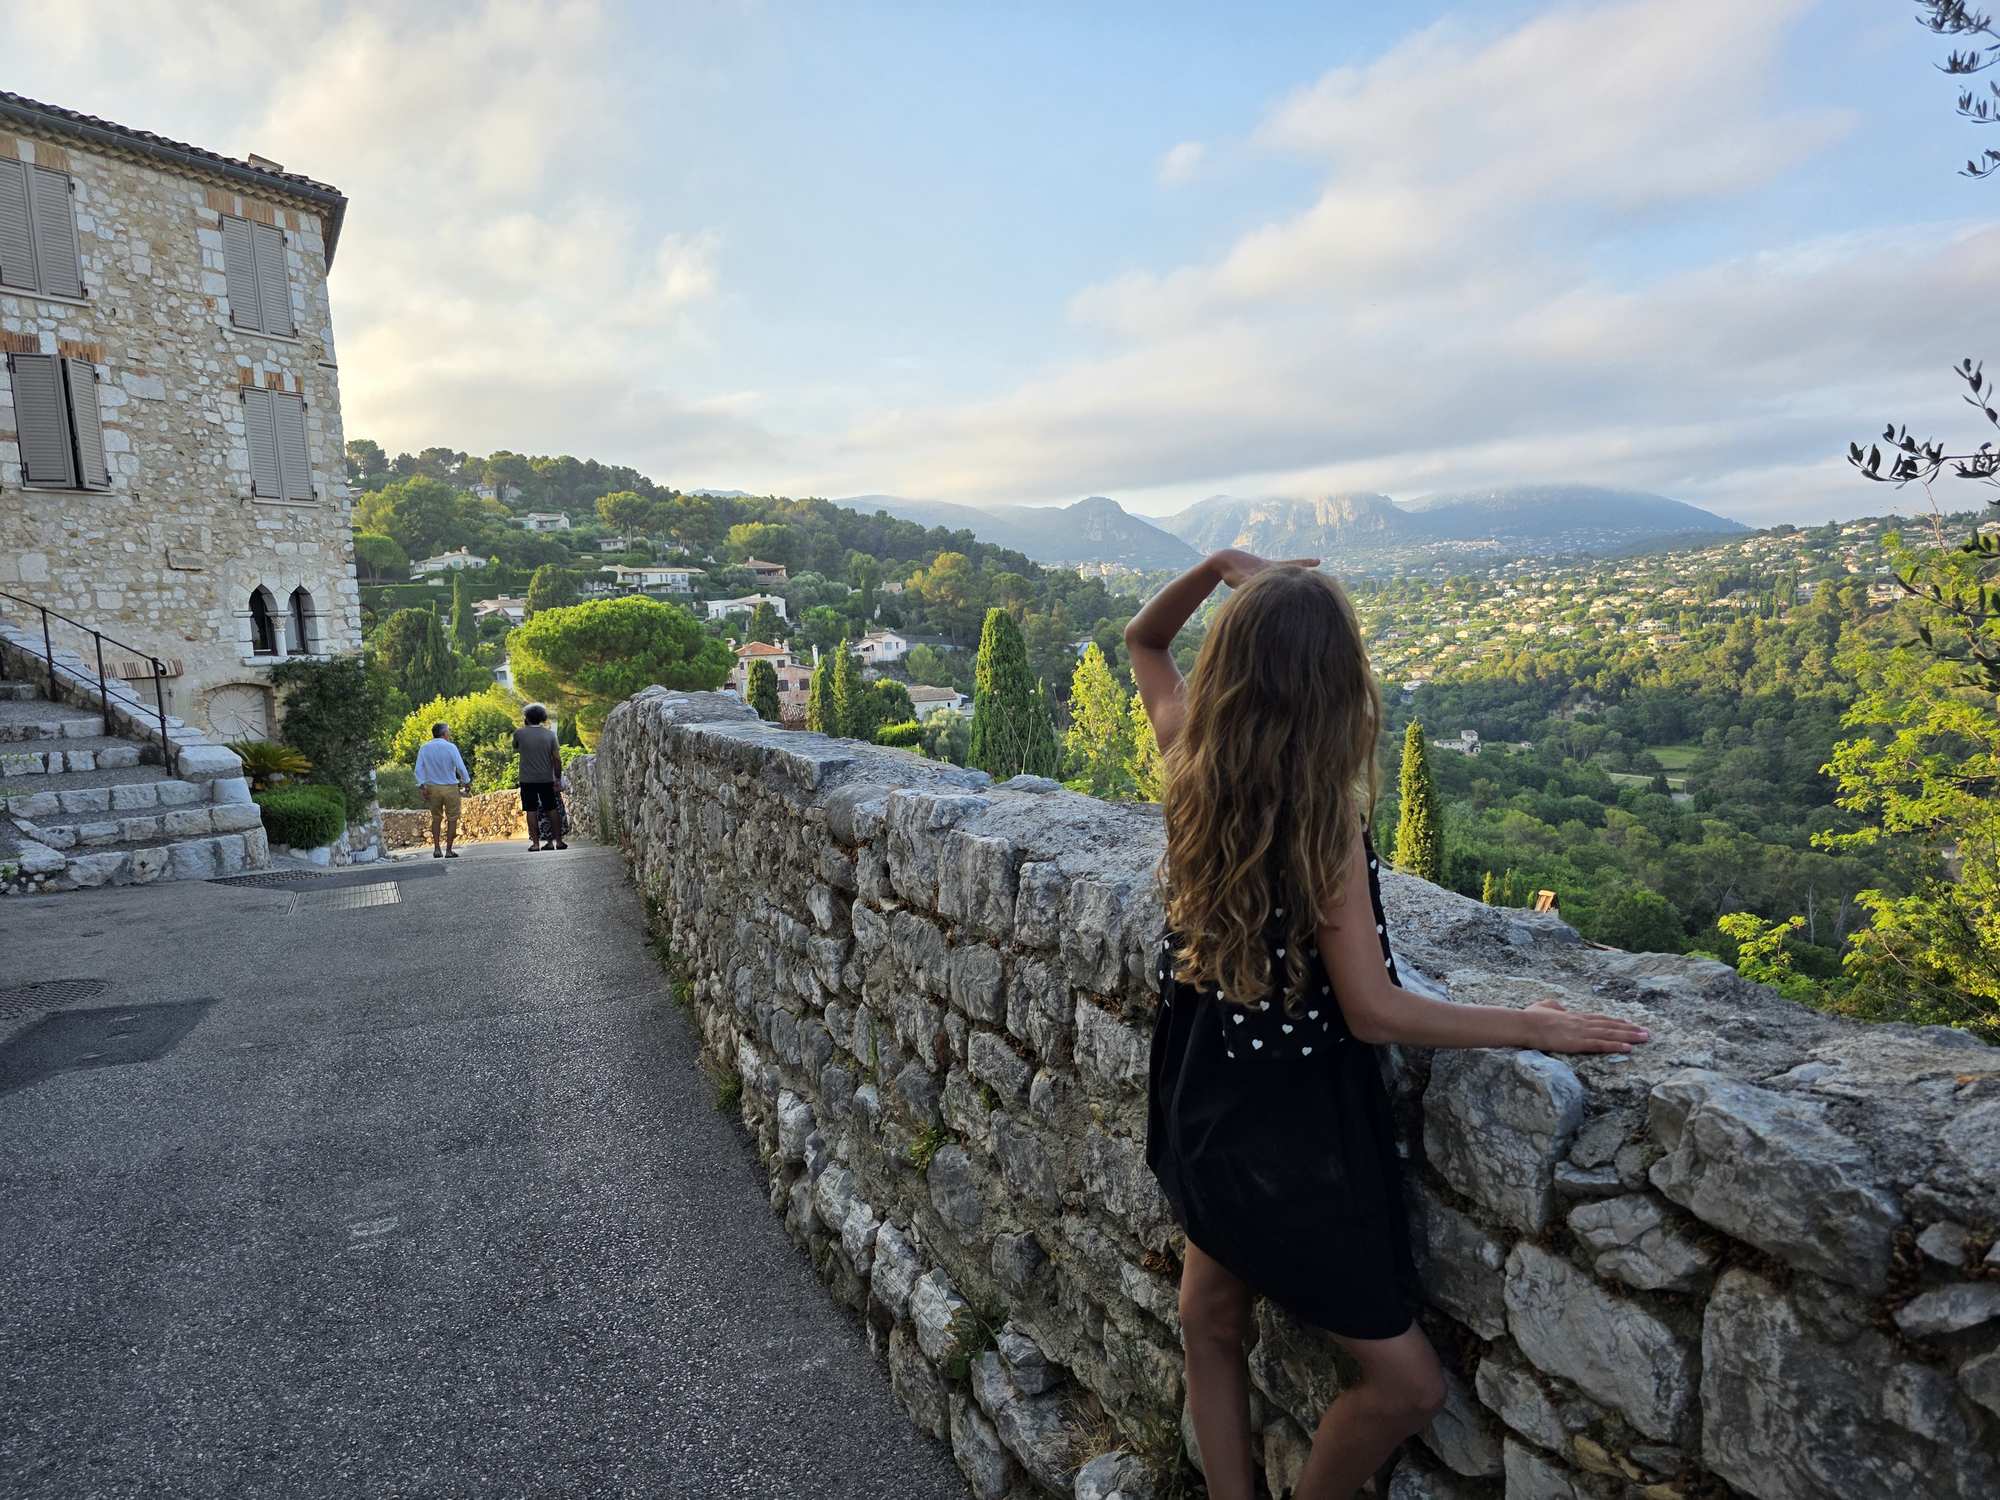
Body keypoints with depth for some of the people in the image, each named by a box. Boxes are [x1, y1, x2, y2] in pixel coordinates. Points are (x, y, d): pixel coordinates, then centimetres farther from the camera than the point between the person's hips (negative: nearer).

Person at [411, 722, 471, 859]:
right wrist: (467, 782, 1)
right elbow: (460, 767, -11)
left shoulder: (424, 748, 3)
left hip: (432, 788, 4)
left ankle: (437, 849, 12)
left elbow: (419, 769, -1)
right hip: (450, 787, -4)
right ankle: (448, 850, 6)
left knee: (436, 818, 18)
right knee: (452, 819, 6)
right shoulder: (450, 747, -9)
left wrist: (421, 785, 0)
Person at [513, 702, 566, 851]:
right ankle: (558, 841, 10)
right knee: (552, 809, 9)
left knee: (531, 811, 4)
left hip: (527, 780, -1)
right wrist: (558, 778, 4)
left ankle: (535, 843, 3)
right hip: (547, 779, 1)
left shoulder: (519, 733, -5)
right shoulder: (550, 734, -2)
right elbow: (557, 758, -3)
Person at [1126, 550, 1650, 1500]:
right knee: (1406, 1384, 13)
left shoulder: (1191, 760, -10)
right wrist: (1530, 1026, -14)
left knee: (1211, 1321, 27)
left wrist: (1221, 567, -3)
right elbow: (1374, 1012, -24)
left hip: (1206, 1097, 7)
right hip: (1294, 1129, -7)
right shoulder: (1323, 813, -26)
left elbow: (1142, 644, 10)